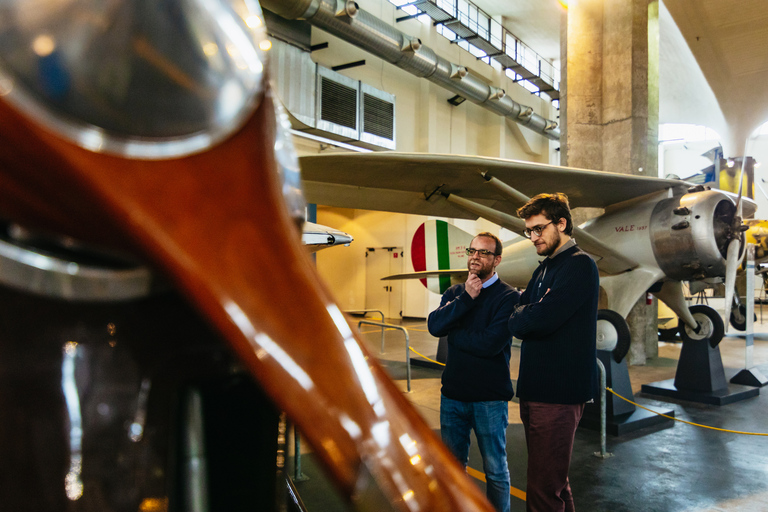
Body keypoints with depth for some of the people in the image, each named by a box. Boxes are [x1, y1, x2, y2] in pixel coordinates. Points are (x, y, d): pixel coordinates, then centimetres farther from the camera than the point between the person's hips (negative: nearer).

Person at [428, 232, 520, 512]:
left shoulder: (509, 297, -10)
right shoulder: (454, 293, 7)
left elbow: (491, 343, -23)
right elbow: (434, 325, -11)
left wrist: (452, 333, -10)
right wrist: (467, 298, -18)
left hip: (489, 397, -5)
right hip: (452, 393, 5)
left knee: (495, 470, 10)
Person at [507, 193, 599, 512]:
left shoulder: (579, 265, -11)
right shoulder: (544, 269, 18)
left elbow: (541, 320, -23)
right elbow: (517, 316, 13)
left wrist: (519, 317, -3)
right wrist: (529, 316, -8)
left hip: (559, 392, -9)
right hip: (536, 389, 9)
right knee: (554, 481, 19)